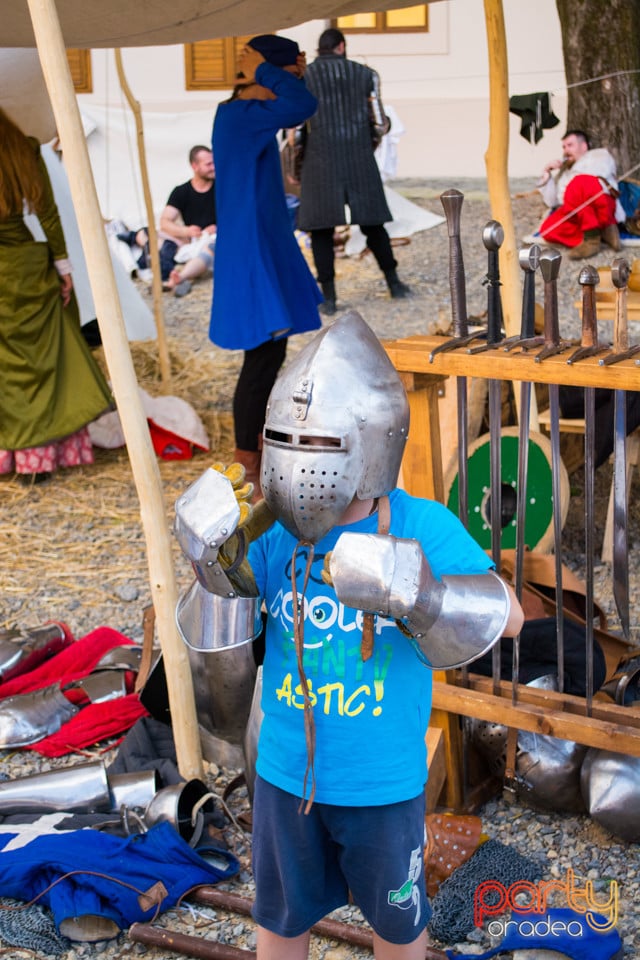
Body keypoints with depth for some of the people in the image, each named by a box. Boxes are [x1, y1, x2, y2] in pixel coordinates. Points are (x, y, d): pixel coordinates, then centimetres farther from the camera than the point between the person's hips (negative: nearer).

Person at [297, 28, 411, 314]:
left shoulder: (302, 78, 2)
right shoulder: (365, 74, 7)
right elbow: (380, 122, 5)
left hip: (320, 161, -2)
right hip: (360, 159, 2)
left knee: (321, 227, 3)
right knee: (372, 222, 15)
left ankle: (329, 295, 1)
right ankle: (393, 282, 21)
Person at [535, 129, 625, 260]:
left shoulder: (599, 154, 25)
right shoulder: (562, 172, 37)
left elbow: (602, 170, 0)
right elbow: (551, 201, 24)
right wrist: (547, 173, 17)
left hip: (601, 208, -5)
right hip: (575, 216, 5)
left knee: (579, 182, -35)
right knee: (548, 229, -25)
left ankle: (591, 238, -30)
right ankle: (603, 233, -23)